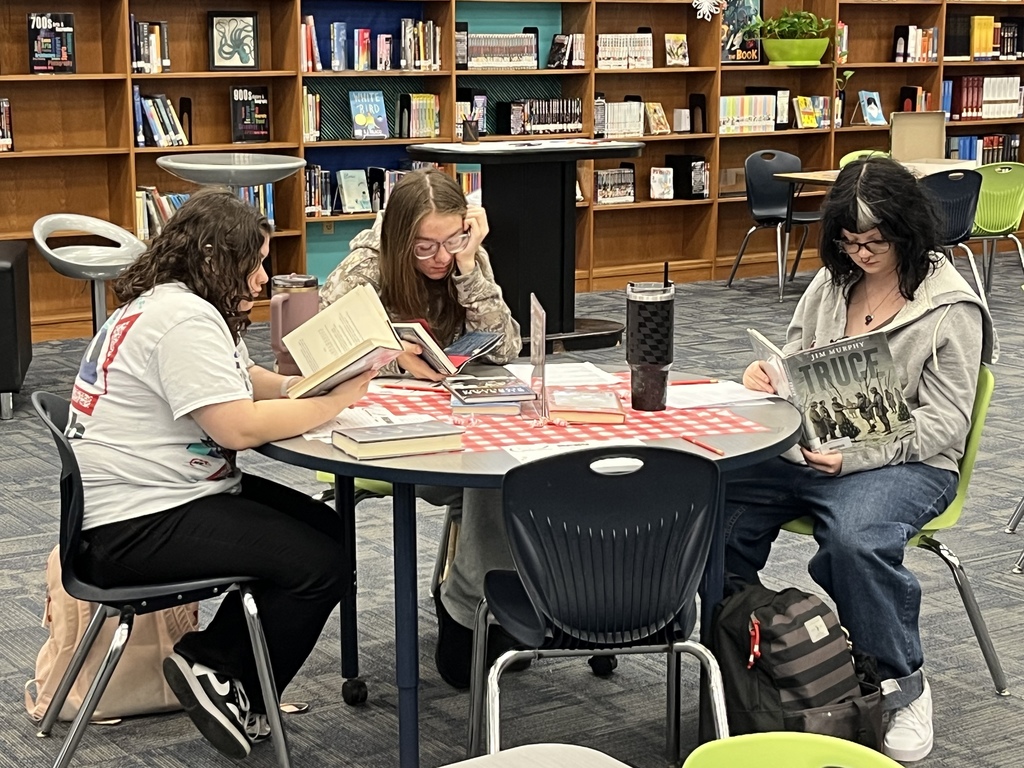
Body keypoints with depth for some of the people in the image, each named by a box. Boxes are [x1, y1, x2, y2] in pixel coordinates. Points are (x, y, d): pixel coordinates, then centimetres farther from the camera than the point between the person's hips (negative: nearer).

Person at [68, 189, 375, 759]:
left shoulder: (167, 304, 14)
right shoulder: (183, 318, -21)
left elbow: (247, 383, 18)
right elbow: (238, 428, -27)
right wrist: (336, 401, -17)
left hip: (160, 498, 12)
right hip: (132, 528, -12)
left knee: (326, 527, 12)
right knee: (319, 564, -15)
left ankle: (214, 660, 15)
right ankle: (224, 678, 3)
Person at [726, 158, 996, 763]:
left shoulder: (953, 308, -7)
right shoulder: (832, 282, 11)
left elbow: (943, 422, -11)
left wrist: (855, 457, -22)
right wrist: (768, 375, -4)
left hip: (906, 463, -6)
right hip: (812, 448, 6)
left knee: (855, 539, -37)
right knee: (719, 504, -19)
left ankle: (904, 685, -15)